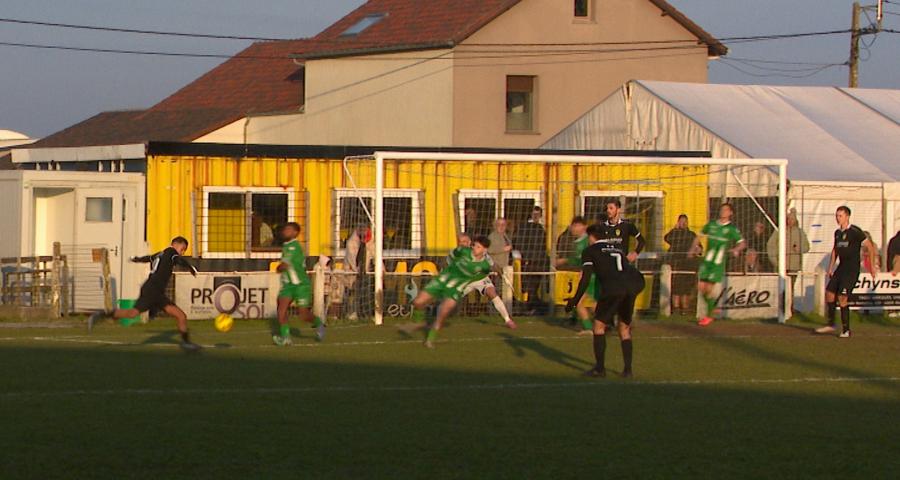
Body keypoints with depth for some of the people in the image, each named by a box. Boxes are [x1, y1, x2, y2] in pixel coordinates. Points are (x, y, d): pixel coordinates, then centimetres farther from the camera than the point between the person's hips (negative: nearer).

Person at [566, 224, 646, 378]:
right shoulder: (617, 250, 32)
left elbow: (586, 279, 6)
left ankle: (600, 368, 7)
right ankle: (628, 369, 16)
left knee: (599, 325, 11)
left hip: (612, 287, -5)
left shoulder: (590, 251, 16)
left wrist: (575, 301, 11)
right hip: (633, 284, 5)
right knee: (624, 328, 20)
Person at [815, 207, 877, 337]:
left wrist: (872, 265, -13)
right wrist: (830, 267, 20)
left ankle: (846, 330, -6)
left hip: (852, 269, -8)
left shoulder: (855, 231, -12)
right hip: (841, 267, 8)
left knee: (842, 298, -14)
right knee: (829, 292, 6)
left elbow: (870, 246, -10)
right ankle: (831, 325, 21)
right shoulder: (837, 232, 11)